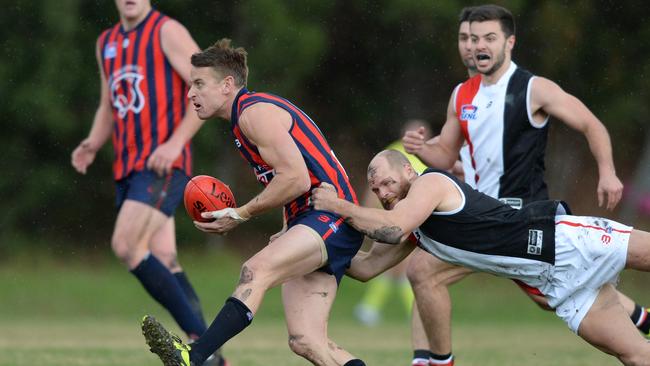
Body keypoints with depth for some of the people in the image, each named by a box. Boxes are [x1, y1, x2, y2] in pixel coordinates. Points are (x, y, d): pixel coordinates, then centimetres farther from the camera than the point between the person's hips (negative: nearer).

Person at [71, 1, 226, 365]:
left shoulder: (167, 32, -6)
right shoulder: (107, 42, 17)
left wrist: (176, 143, -21)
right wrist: (92, 146, 6)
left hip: (162, 165, -8)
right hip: (128, 168, 8)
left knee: (126, 245, -19)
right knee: (164, 263, 3)